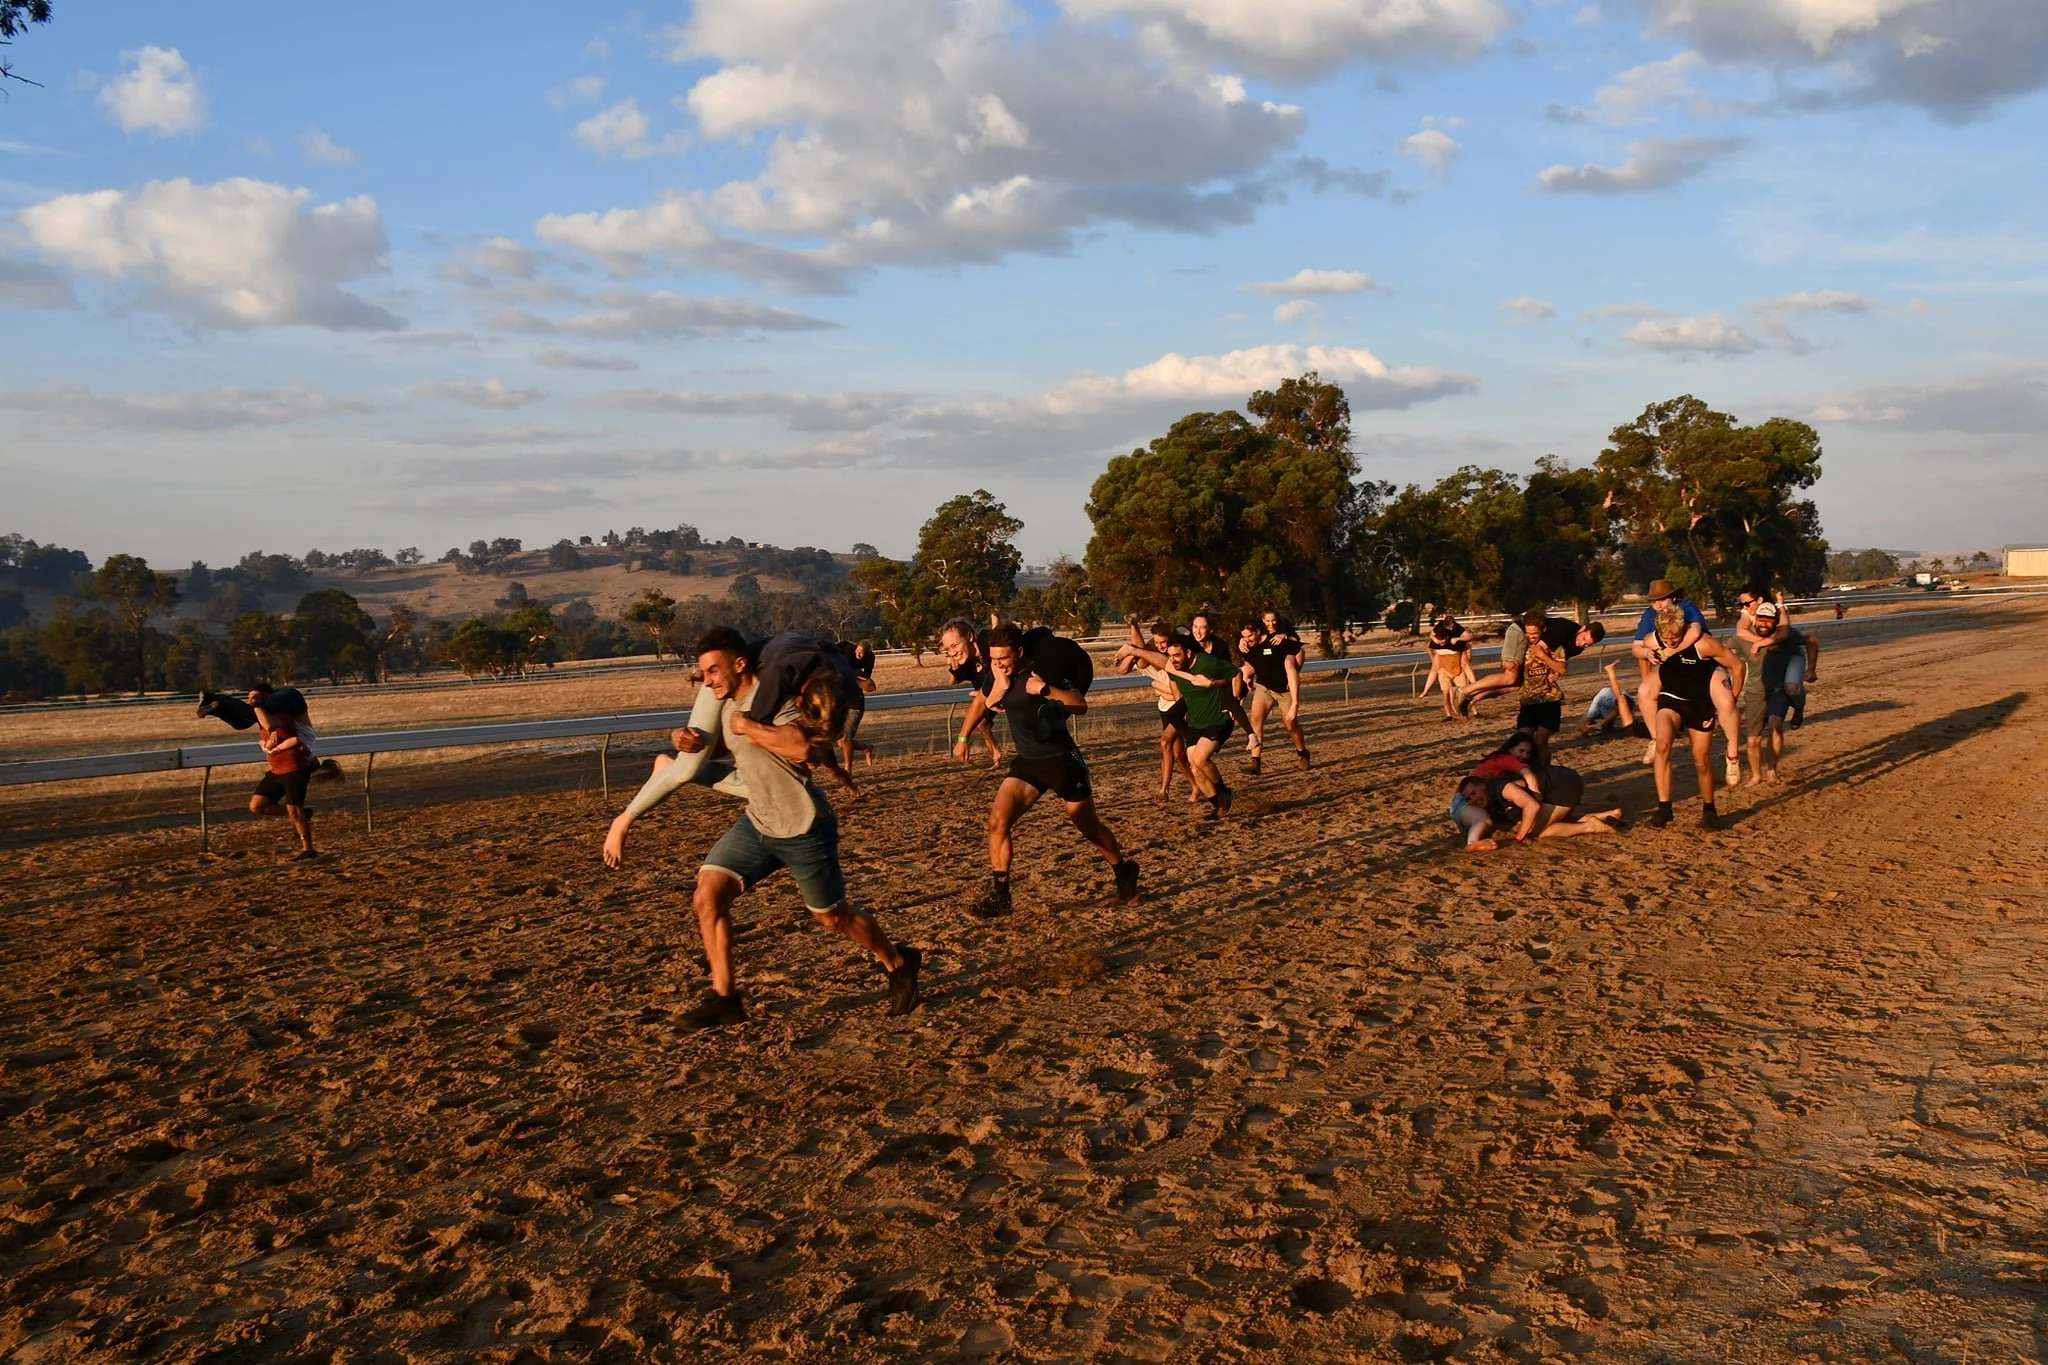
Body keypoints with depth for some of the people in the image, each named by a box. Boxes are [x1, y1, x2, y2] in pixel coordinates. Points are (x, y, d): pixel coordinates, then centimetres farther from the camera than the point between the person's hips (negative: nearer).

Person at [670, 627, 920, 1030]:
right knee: (708, 897, -8)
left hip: (804, 829, -8)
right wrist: (696, 743, 3)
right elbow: (729, 747, 24)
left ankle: (899, 965, 34)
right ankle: (724, 999, 2)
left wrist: (748, 726, -30)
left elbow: (800, 746, -40)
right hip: (756, 823, 8)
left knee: (833, 918, 8)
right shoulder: (729, 703, 4)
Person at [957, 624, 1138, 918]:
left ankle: (1124, 872, 37)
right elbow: (981, 701, 19)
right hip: (1027, 762, 5)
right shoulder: (995, 673, -3)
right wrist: (963, 738, 18)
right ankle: (998, 894, -5)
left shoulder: (1044, 672, -21)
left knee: (1089, 827, 11)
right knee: (998, 820, -12)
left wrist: (1045, 690, -46)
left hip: (1062, 761, -5)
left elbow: (1081, 705, -34)